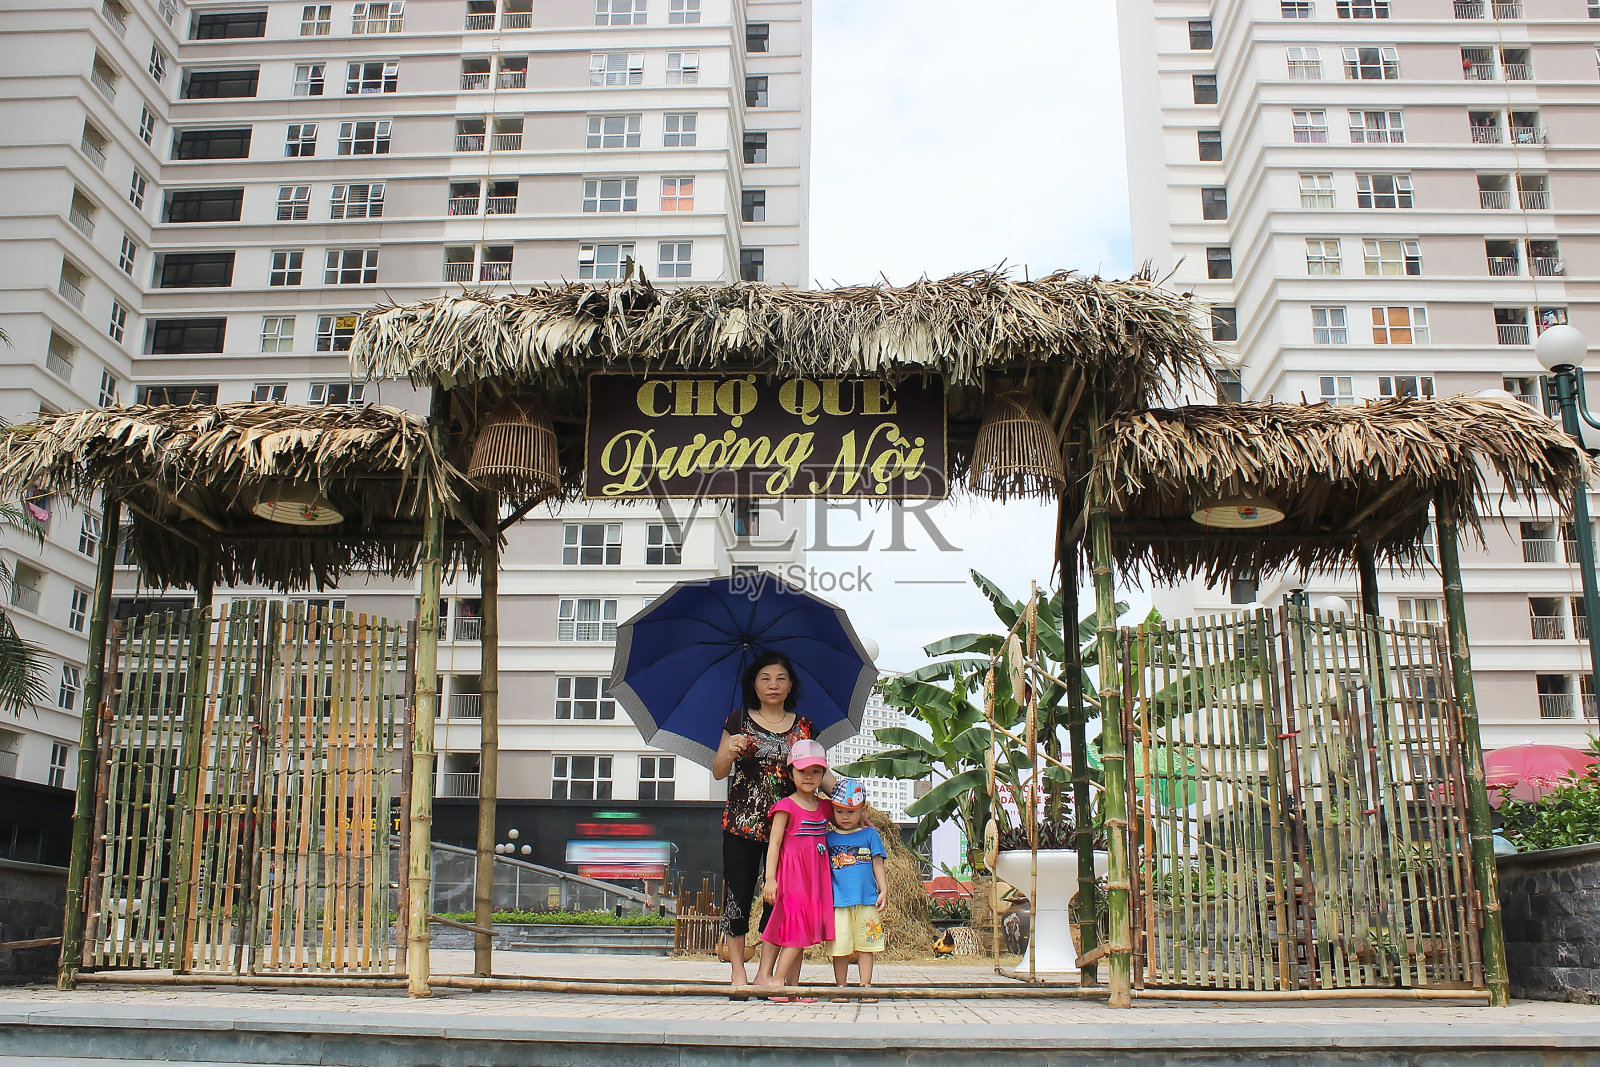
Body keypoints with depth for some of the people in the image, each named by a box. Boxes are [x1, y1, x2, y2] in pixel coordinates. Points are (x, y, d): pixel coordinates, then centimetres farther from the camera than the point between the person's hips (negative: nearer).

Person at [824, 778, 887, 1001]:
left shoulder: (870, 835, 7)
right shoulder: (829, 838, 8)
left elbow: (878, 865, 8)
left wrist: (883, 891, 1)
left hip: (867, 901, 0)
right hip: (838, 901, 0)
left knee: (865, 946, 3)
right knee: (840, 948, 1)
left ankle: (866, 987, 10)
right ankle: (841, 988, 11)